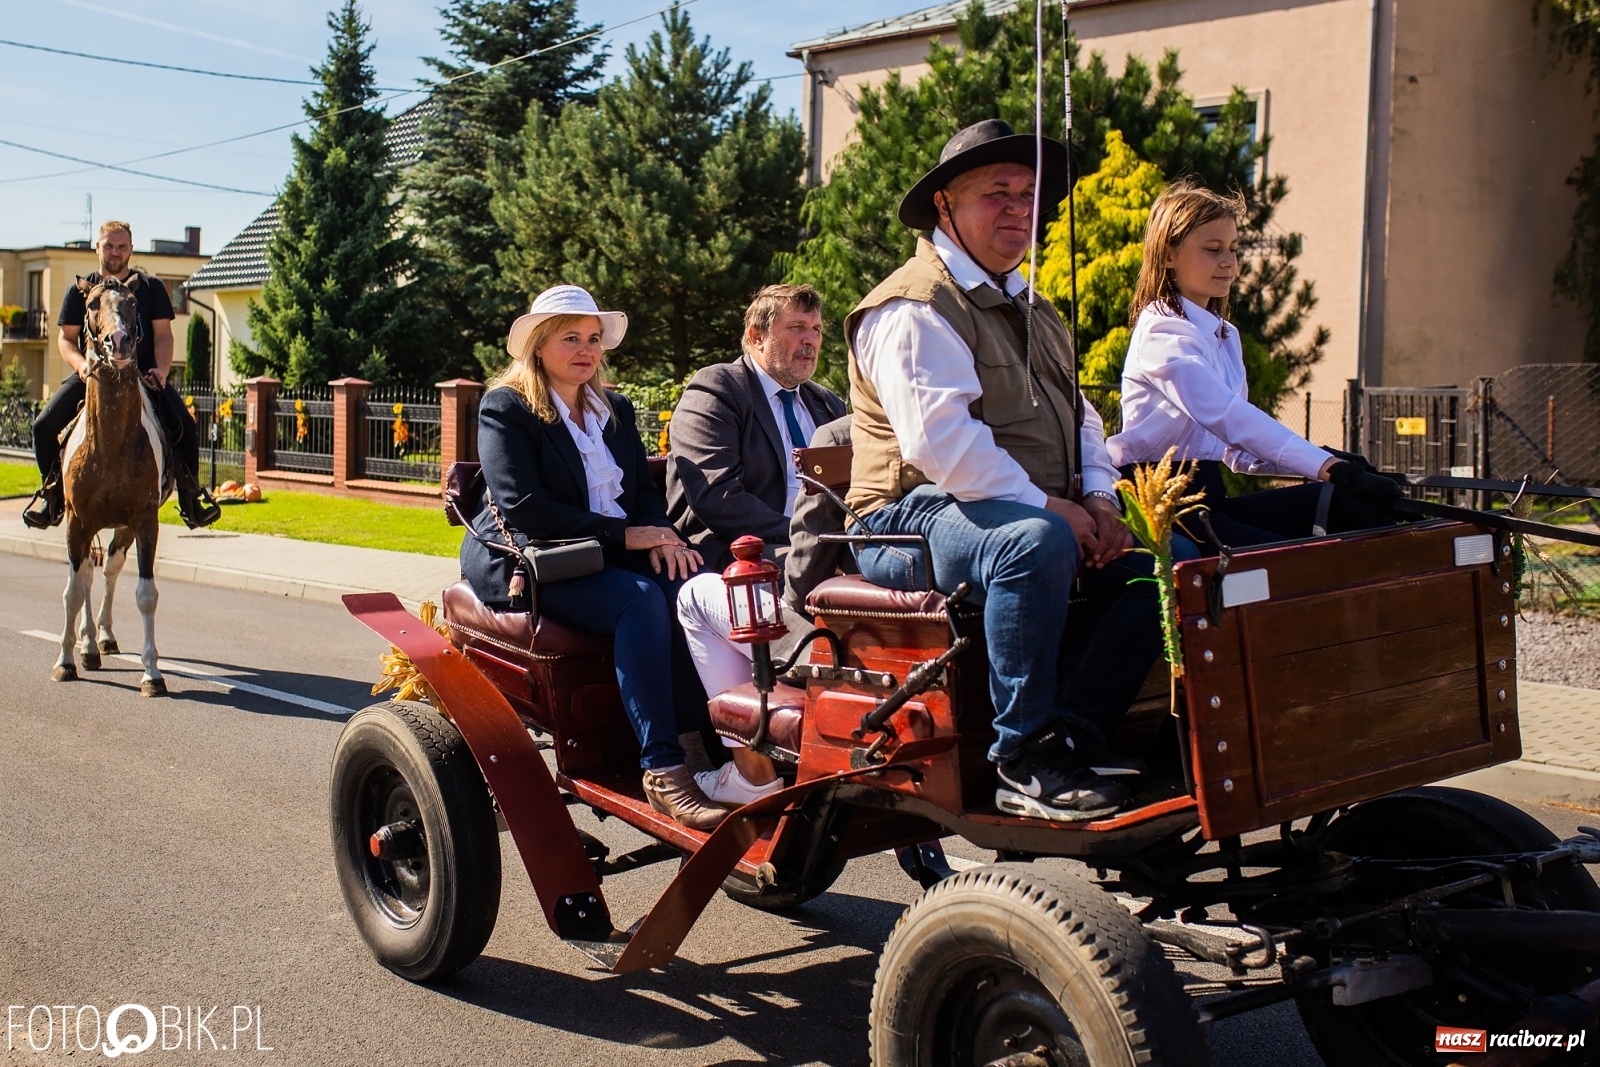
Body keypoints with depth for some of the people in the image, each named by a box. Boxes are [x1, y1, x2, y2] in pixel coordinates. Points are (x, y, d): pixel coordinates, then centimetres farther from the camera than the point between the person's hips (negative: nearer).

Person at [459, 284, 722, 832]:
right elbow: (522, 506, -13)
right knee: (640, 599, -35)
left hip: (614, 555, 6)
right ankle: (662, 773, -37)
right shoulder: (505, 407, 0)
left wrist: (663, 537, -8)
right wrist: (622, 535, -18)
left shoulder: (615, 410, 20)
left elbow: (645, 492, 18)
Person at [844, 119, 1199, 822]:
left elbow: (1079, 420, 25)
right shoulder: (915, 308, -7)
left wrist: (1098, 499, 4)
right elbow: (938, 436, -21)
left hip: (1043, 515, 9)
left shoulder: (1031, 311, 24)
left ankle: (1074, 729, -16)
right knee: (1036, 543, -39)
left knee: (1168, 557, -10)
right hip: (915, 517, -9)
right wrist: (1044, 506, -19)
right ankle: (1022, 761, -30)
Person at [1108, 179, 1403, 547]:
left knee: (1347, 505, -14)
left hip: (1209, 498, 8)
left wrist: (1324, 461, -2)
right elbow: (1229, 417, -25)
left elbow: (1234, 445, 14)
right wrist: (1330, 469, -30)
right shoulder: (1162, 331, -10)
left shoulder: (1225, 336, 18)